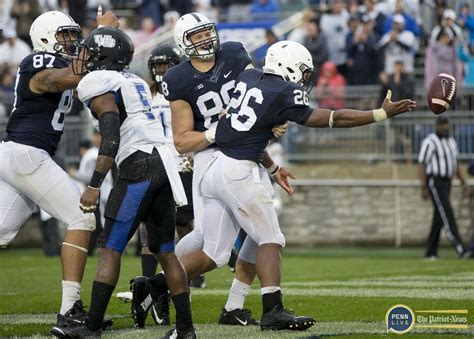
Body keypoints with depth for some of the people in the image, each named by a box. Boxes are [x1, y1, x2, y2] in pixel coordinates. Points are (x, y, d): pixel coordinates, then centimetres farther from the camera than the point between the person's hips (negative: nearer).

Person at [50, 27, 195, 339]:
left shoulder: (97, 84, -4)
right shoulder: (135, 81, 23)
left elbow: (111, 139, -15)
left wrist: (94, 186, -17)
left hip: (138, 165, -8)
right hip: (163, 162, 8)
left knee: (110, 249, -6)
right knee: (165, 250, 13)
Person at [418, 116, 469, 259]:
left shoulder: (451, 142, 14)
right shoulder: (429, 142, -11)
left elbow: (455, 165, 21)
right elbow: (421, 165, -14)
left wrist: (464, 183, 12)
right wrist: (423, 187, -19)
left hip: (446, 183, 9)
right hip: (434, 183, -9)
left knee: (439, 219, 8)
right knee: (447, 216, -16)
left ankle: (431, 253, 13)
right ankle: (460, 250, -22)